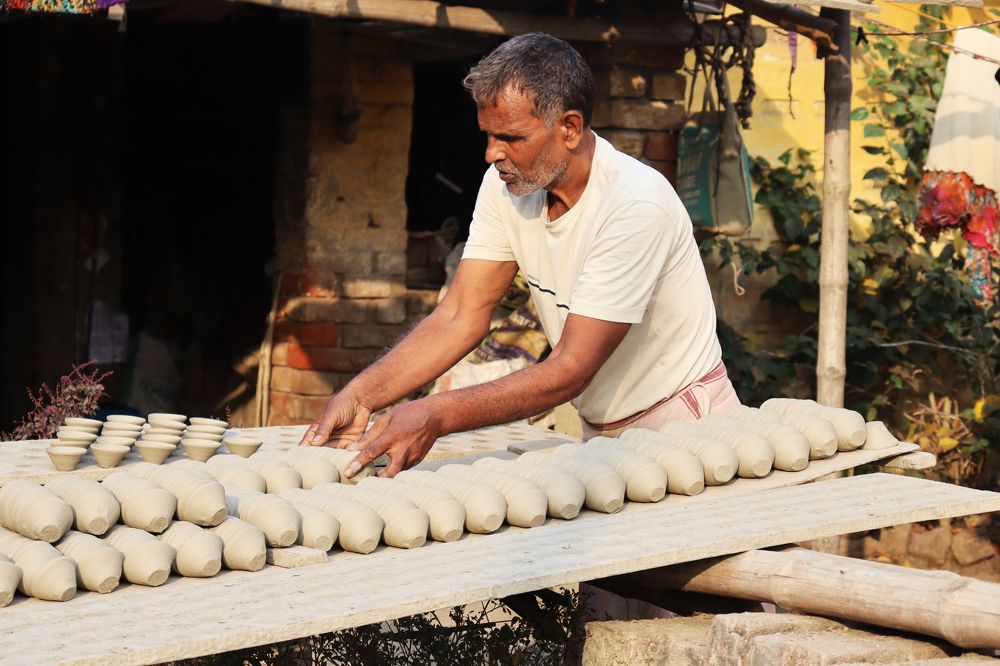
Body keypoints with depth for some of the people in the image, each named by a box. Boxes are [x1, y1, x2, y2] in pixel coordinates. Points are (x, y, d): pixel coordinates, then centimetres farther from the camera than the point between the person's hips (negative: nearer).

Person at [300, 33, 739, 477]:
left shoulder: (634, 205, -24)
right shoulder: (505, 184, -3)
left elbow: (571, 369, -26)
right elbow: (461, 317, -5)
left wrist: (435, 417, -33)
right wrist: (360, 396, -19)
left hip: (682, 423, -6)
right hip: (601, 430, 6)